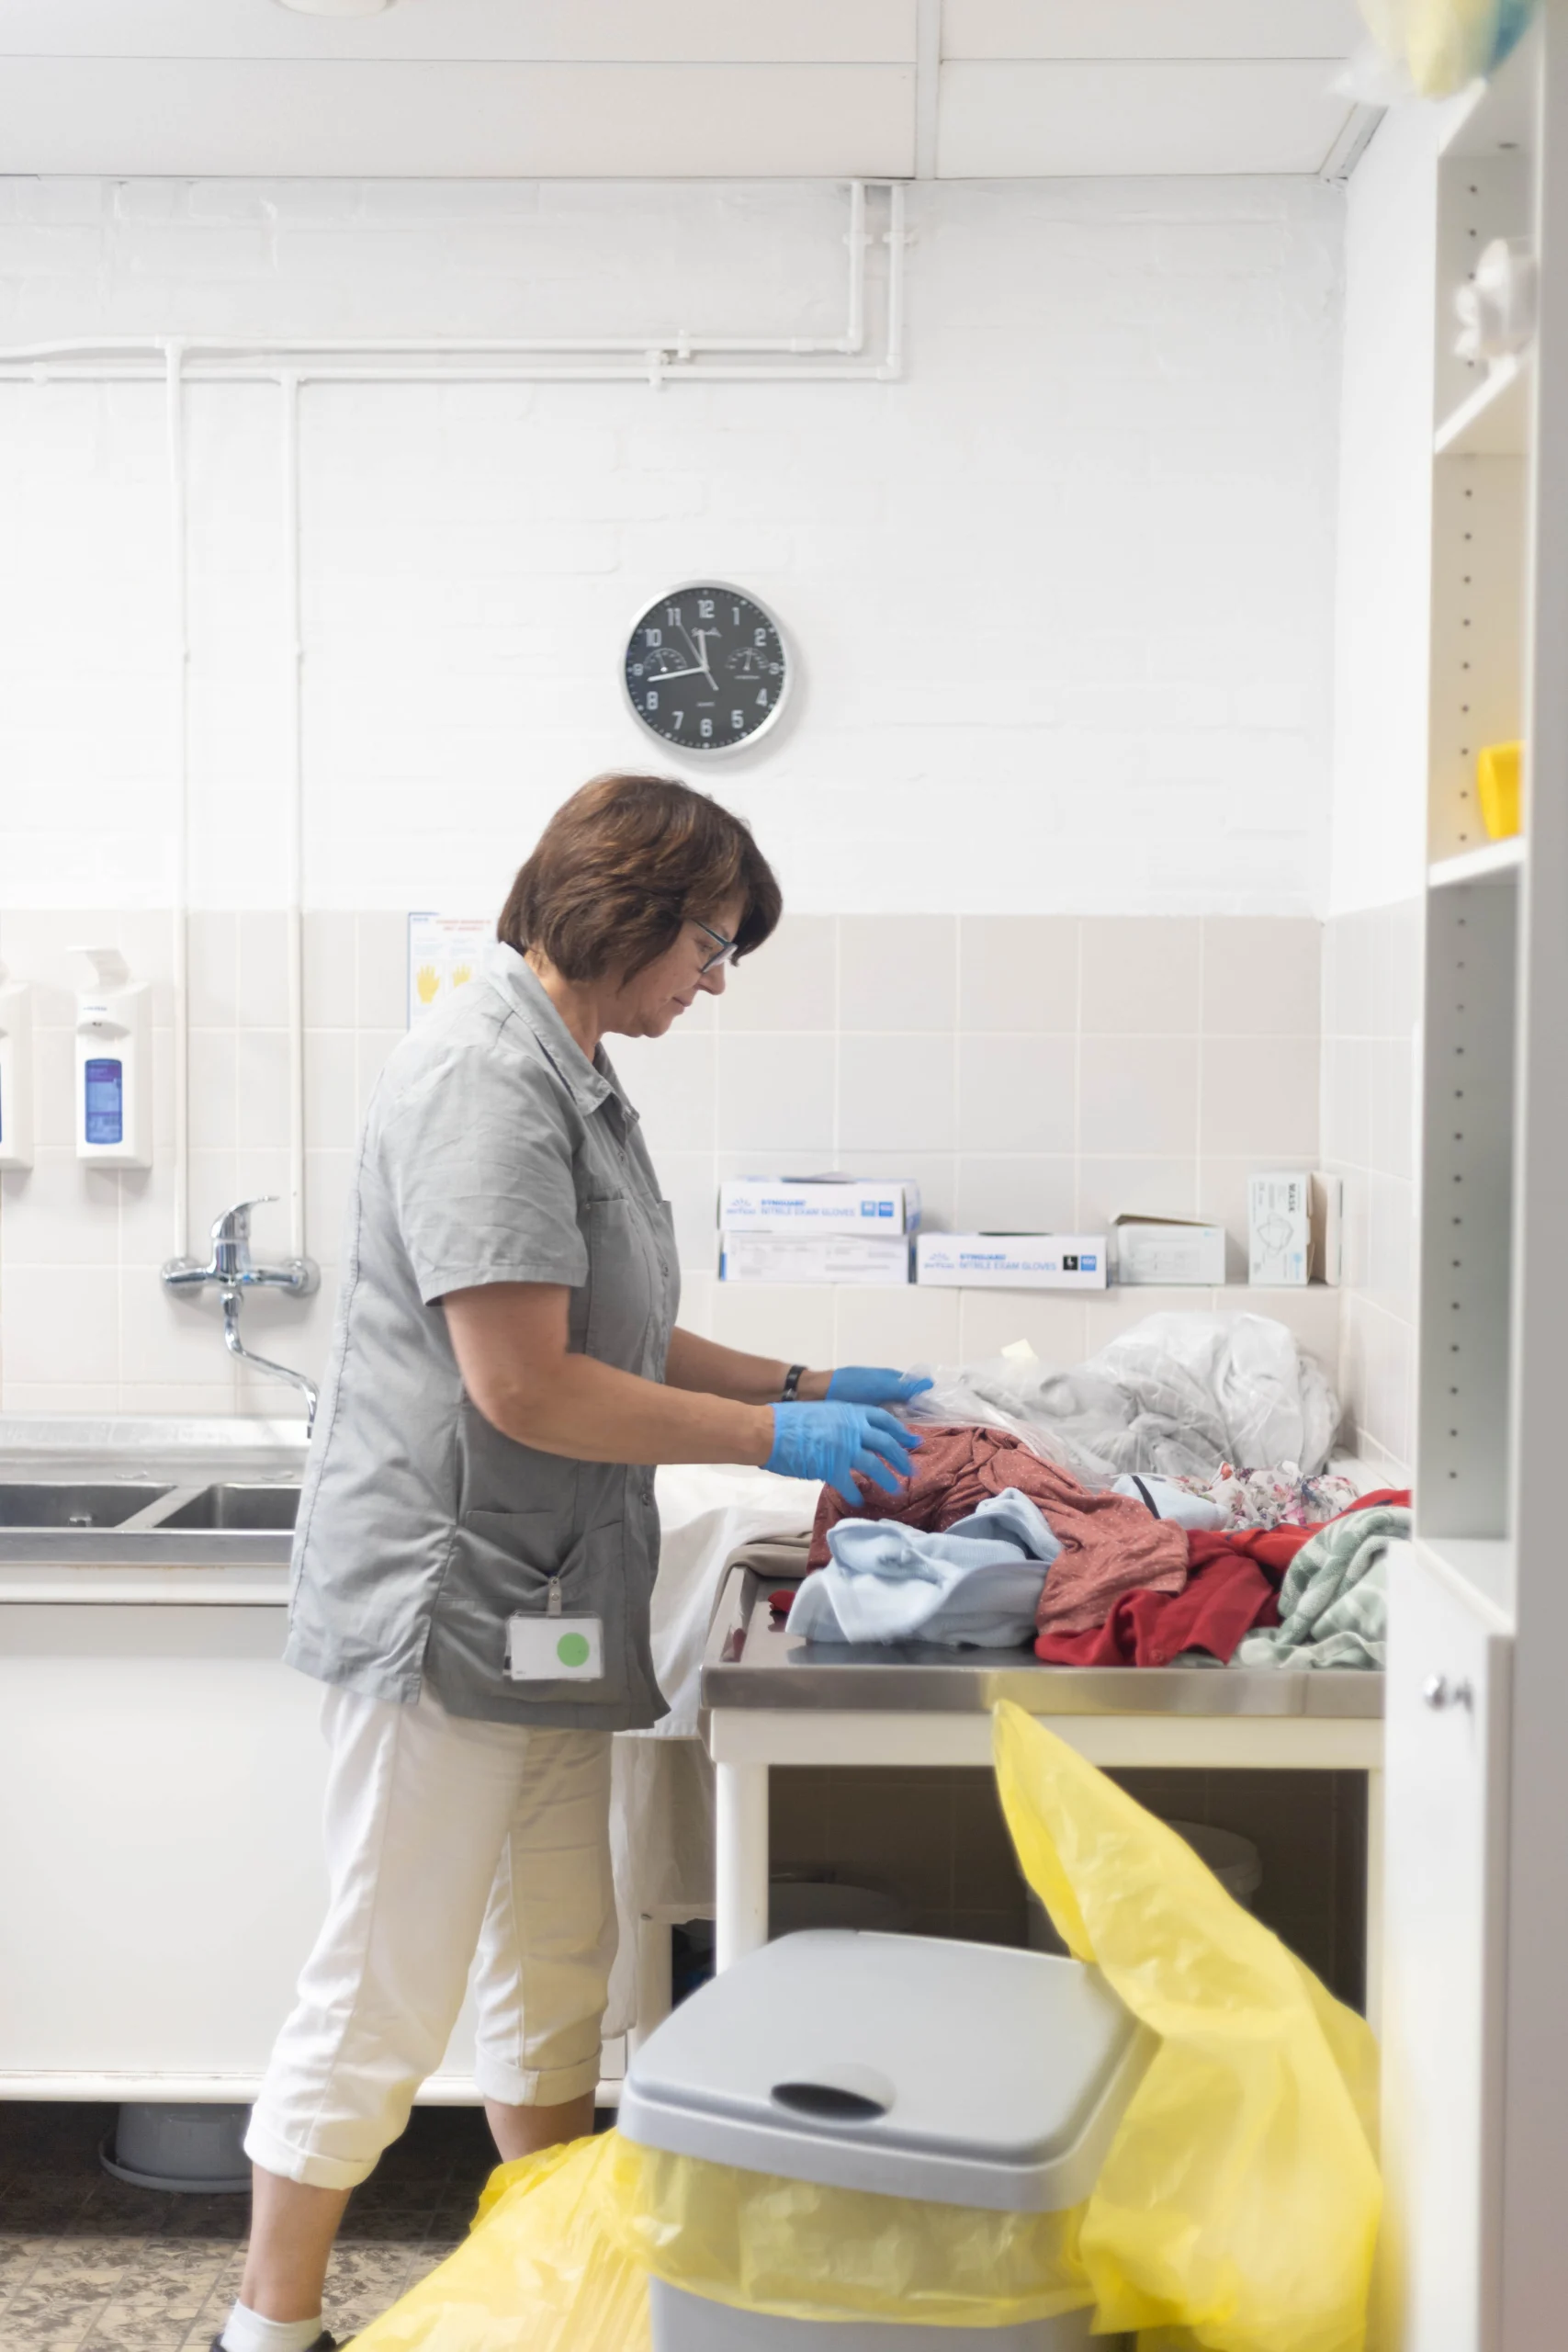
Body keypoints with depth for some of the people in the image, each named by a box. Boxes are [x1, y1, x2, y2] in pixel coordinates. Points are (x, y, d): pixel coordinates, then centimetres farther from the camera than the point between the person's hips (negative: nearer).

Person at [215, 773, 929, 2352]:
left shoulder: (566, 1075, 15)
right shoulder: (485, 1073, -17)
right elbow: (525, 1384, -23)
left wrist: (804, 1385, 12)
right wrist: (776, 1435, -15)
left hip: (537, 1611, 10)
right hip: (444, 1603, -10)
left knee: (555, 1967, 18)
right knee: (388, 1986, 1)